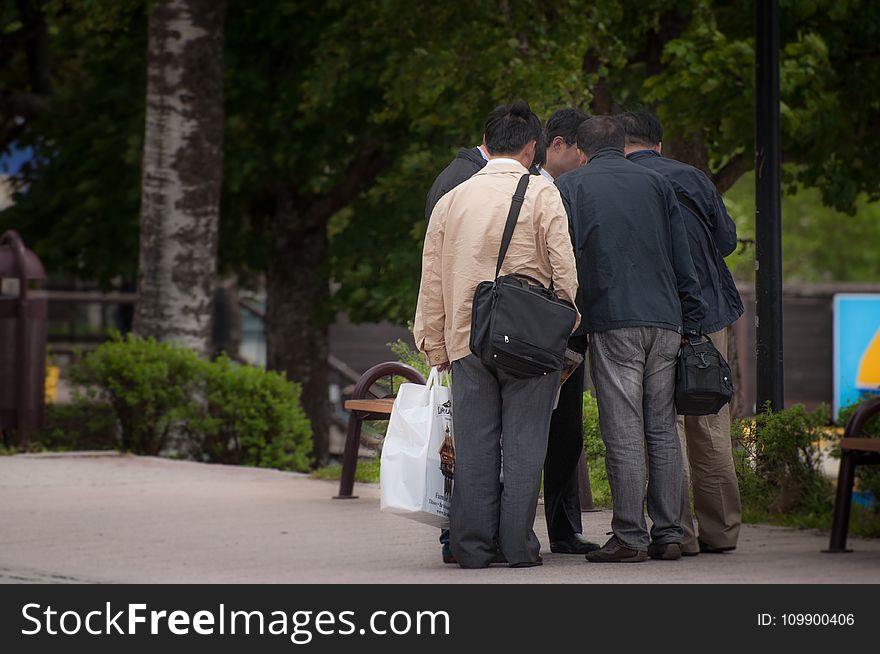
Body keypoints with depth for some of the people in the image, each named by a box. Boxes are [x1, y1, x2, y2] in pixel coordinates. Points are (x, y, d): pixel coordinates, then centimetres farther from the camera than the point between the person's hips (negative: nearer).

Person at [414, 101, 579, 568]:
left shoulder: (451, 200, 9)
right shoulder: (541, 194, -2)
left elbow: (432, 281, 11)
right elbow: (564, 271, -6)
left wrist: (434, 347, 17)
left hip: (467, 338, 3)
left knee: (473, 446, 5)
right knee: (524, 443, 1)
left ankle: (473, 547, 4)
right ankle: (518, 546, 1)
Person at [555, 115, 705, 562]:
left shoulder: (569, 187, 6)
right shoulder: (655, 183, 15)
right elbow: (682, 260, 13)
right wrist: (691, 321, 16)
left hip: (612, 321, -4)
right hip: (665, 319, 4)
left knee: (623, 432, -5)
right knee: (662, 429, 8)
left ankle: (629, 537, -7)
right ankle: (669, 534, 7)